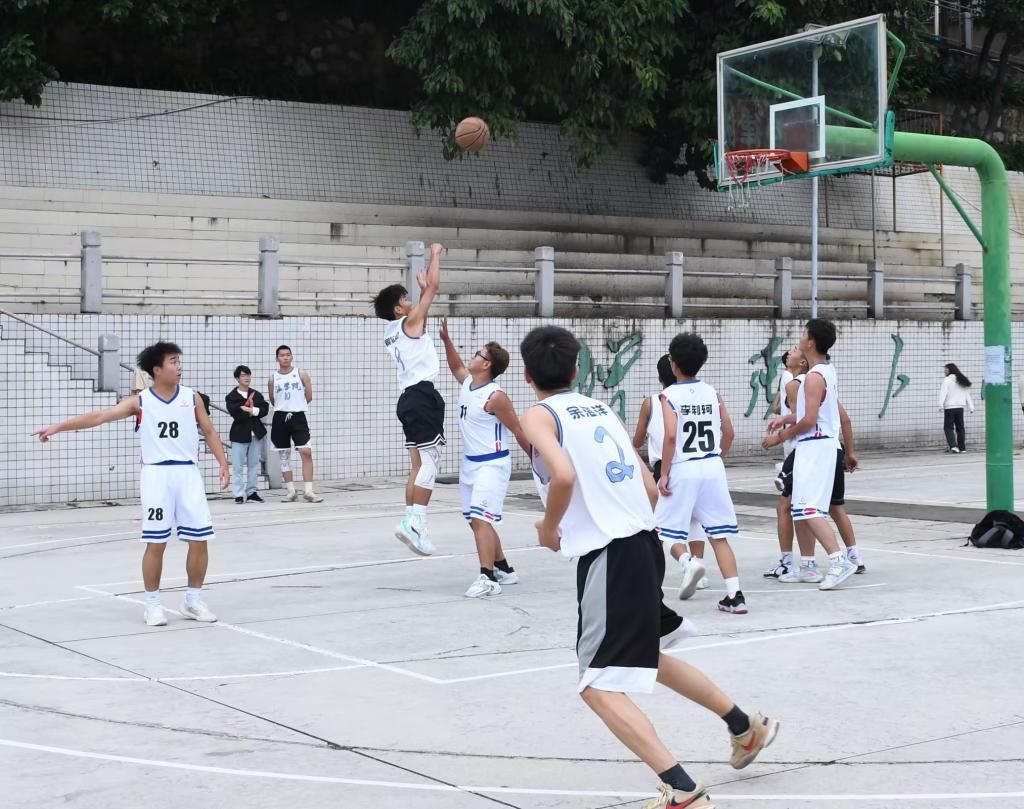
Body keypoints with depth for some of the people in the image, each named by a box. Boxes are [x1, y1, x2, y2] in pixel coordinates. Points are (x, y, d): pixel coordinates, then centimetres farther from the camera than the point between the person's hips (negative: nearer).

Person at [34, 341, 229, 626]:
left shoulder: (191, 397, 6)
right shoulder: (140, 402, 0)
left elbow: (209, 432, 12)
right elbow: (100, 416, -6)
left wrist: (223, 463, -1)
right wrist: (58, 427, -14)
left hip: (188, 473, 2)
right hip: (156, 474, -2)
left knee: (199, 540, 1)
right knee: (156, 543, -1)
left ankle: (193, 600, 17)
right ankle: (153, 604, 12)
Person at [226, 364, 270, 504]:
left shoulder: (256, 394, 9)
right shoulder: (231, 397, -4)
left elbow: (265, 409, -3)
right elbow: (237, 415, -16)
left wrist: (252, 411, -16)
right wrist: (251, 413, -11)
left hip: (256, 432, 4)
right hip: (239, 433, -4)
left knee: (254, 464, 9)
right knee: (237, 466, -4)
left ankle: (251, 491, 16)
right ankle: (239, 494, -1)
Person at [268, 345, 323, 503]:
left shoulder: (301, 374, 2)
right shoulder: (273, 377, 6)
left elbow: (309, 396, 5)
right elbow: (273, 400, 15)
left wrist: (296, 406, 11)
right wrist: (284, 408, 12)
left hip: (298, 417, -2)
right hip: (280, 418, 2)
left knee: (306, 452, -12)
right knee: (284, 455, 6)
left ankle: (308, 491, -9)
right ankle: (291, 491, 14)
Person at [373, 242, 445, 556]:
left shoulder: (392, 331, 18)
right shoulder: (409, 322, -5)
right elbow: (434, 286, -4)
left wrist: (422, 288, 41)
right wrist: (435, 255, 8)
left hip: (409, 396, 9)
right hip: (422, 394, -9)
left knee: (418, 464, 11)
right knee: (430, 462, -12)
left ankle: (410, 521, 10)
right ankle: (415, 523, -21)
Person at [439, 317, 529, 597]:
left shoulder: (495, 396, -18)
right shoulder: (467, 382, 5)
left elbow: (519, 432, -12)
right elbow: (455, 365, 29)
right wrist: (446, 338, 17)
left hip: (492, 464, -9)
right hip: (470, 463, 9)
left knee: (480, 518, -19)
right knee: (478, 520, 14)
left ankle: (488, 578, -22)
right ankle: (504, 570, 26)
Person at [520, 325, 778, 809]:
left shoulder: (538, 416, -4)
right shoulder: (602, 410, 18)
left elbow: (563, 476, -24)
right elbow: (651, 491, 15)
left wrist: (549, 529, -6)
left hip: (609, 556, -8)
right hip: (645, 542, 8)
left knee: (599, 687, -5)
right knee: (646, 657, 31)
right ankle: (746, 728, 43)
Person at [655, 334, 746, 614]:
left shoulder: (669, 396, -6)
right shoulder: (712, 393, 8)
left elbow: (671, 435, -16)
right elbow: (728, 433, 8)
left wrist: (664, 473, -9)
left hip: (683, 470, -4)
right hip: (713, 468, 4)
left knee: (667, 532, 10)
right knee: (719, 536, 8)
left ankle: (688, 561, -20)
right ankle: (735, 595, 0)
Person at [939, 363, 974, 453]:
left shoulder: (947, 380, -5)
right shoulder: (962, 381, 16)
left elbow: (943, 393, -15)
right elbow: (968, 395, 16)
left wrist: (941, 404, -21)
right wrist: (971, 407, 17)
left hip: (949, 407, -6)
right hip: (960, 407, 6)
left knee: (948, 427, -2)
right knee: (960, 427, 13)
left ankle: (953, 446, -19)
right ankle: (962, 448, 13)